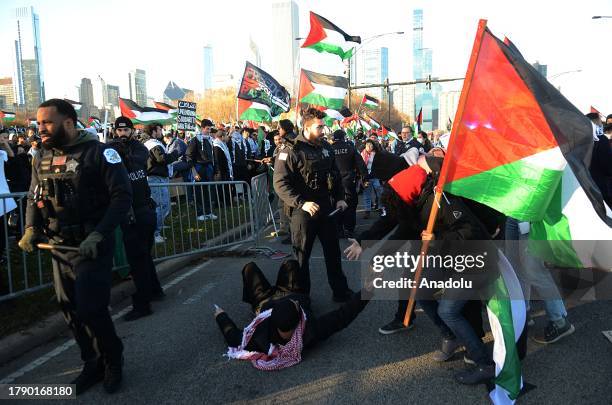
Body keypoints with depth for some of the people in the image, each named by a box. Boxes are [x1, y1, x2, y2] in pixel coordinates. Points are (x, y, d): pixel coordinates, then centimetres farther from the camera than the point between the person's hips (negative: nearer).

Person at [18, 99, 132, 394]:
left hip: (91, 248, -7)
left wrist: (99, 235, -24)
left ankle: (113, 362, 21)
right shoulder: (43, 160, 10)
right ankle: (93, 365, 32)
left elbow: (122, 196, -16)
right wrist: (31, 229, 0)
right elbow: (33, 199, 19)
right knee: (71, 311, 13)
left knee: (91, 311, -5)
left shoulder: (98, 152, -12)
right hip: (59, 248, 7)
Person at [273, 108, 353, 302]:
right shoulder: (292, 151, -13)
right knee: (302, 255, 6)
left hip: (326, 208, 6)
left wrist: (339, 198, 9)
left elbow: (335, 175, 20)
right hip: (303, 210, -6)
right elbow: (280, 183, -18)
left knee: (333, 251, 14)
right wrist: (302, 203, -25)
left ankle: (340, 291, 28)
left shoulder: (326, 147, 8)